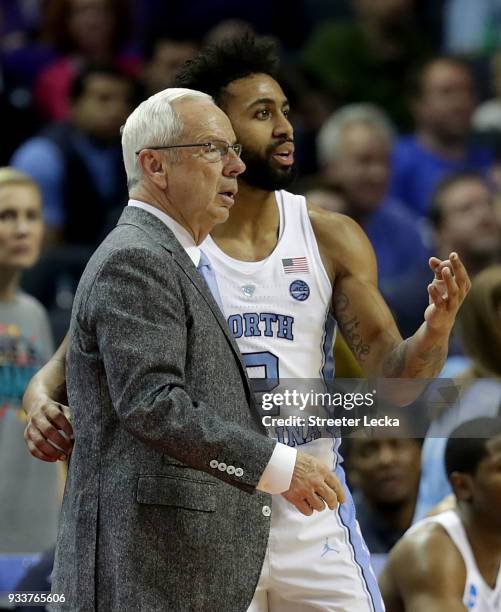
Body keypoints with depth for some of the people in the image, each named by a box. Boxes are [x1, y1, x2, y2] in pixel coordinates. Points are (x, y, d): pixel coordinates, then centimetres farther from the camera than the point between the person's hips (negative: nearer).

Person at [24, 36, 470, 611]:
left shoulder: (332, 239, 1)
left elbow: (392, 377, 0)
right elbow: (71, 359, -2)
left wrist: (435, 332, -22)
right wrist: (41, 402, -25)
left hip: (312, 514, 1)